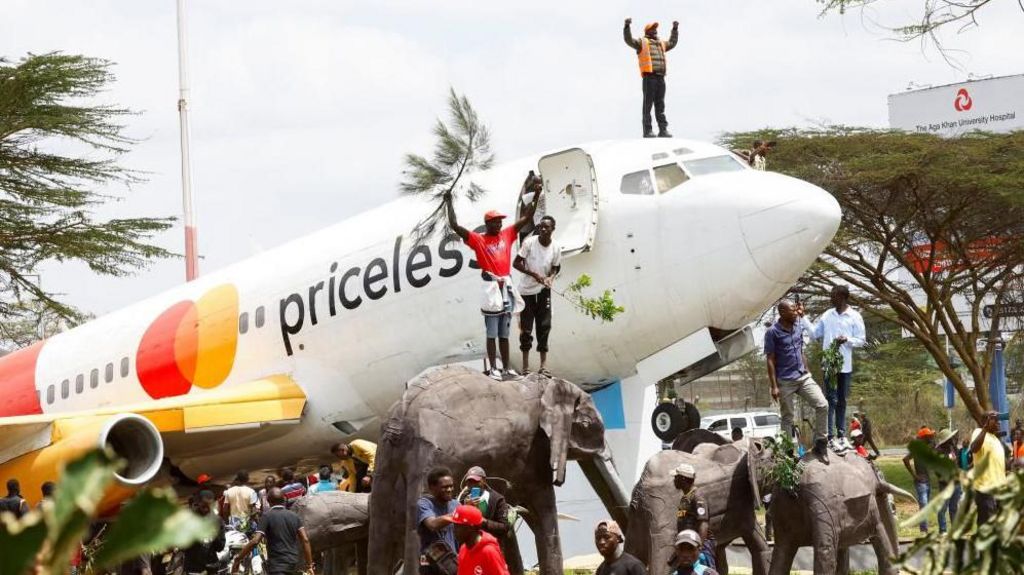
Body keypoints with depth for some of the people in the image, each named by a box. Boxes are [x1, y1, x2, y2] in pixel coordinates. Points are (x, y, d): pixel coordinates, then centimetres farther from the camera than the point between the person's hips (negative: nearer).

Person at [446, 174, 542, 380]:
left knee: (504, 333, 11)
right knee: (492, 333, -2)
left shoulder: (507, 235, 11)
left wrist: (536, 195, 6)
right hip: (491, 286, -5)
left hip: (507, 286, 5)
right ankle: (493, 368, -1)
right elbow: (455, 226, -10)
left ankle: (507, 368, 15)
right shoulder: (478, 239, -2)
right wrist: (450, 204, -9)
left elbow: (526, 218, 13)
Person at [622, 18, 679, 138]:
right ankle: (648, 130, -8)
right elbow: (629, 40, -7)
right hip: (649, 76, -6)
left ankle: (663, 130, 5)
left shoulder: (661, 44, 27)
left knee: (660, 105, 6)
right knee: (648, 104, -7)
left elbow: (672, 43, 46)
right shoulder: (642, 42, 7)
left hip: (660, 77, 6)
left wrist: (675, 29, 47)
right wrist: (627, 27, -19)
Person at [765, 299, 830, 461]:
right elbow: (770, 361, -10)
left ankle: (820, 444, 3)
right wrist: (774, 386, -13)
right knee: (788, 417, 2)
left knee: (822, 405, -6)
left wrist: (807, 372, 17)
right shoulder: (772, 332, -9)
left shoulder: (797, 330, 10)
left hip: (803, 377, 6)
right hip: (786, 382, -6)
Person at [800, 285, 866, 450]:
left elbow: (862, 340, -2)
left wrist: (847, 340, -19)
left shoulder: (855, 317, -2)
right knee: (831, 399, -5)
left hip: (845, 365, 0)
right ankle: (831, 437, -9)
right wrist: (803, 317, 5)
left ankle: (841, 434, 19)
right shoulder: (827, 315, 7)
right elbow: (814, 333, 10)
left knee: (842, 400, 11)